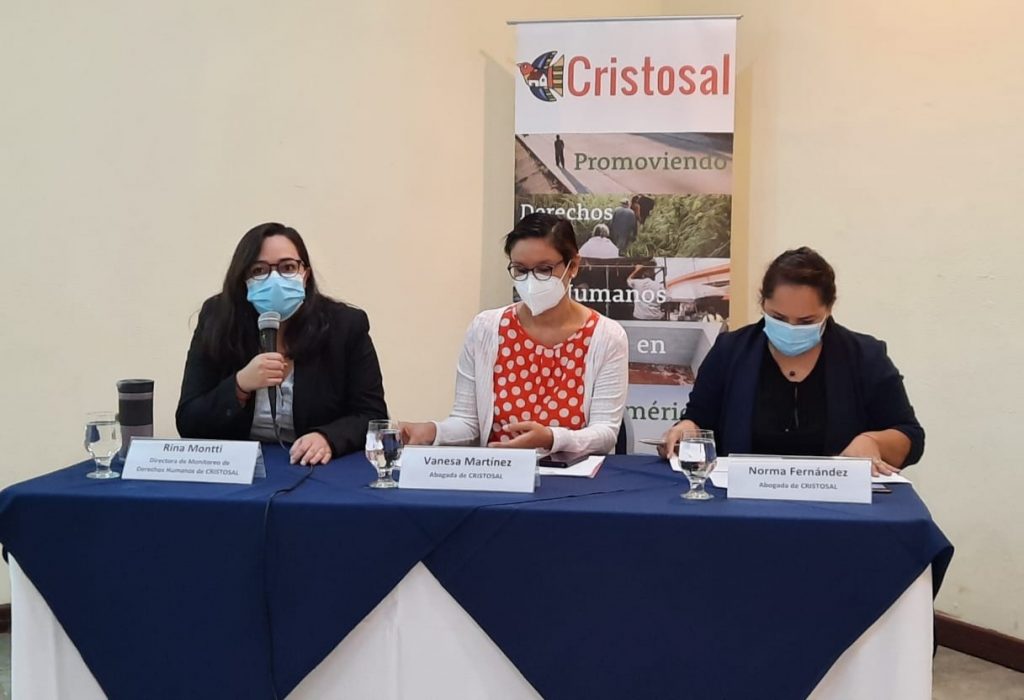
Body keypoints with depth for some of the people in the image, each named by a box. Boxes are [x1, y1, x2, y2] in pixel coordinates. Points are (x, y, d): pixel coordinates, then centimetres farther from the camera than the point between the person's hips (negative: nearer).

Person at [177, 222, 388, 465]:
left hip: (319, 470, -1)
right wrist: (240, 385, -19)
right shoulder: (216, 323, -3)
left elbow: (373, 415, -4)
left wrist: (329, 439, -23)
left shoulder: (346, 326, -4)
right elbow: (188, 424, -3)